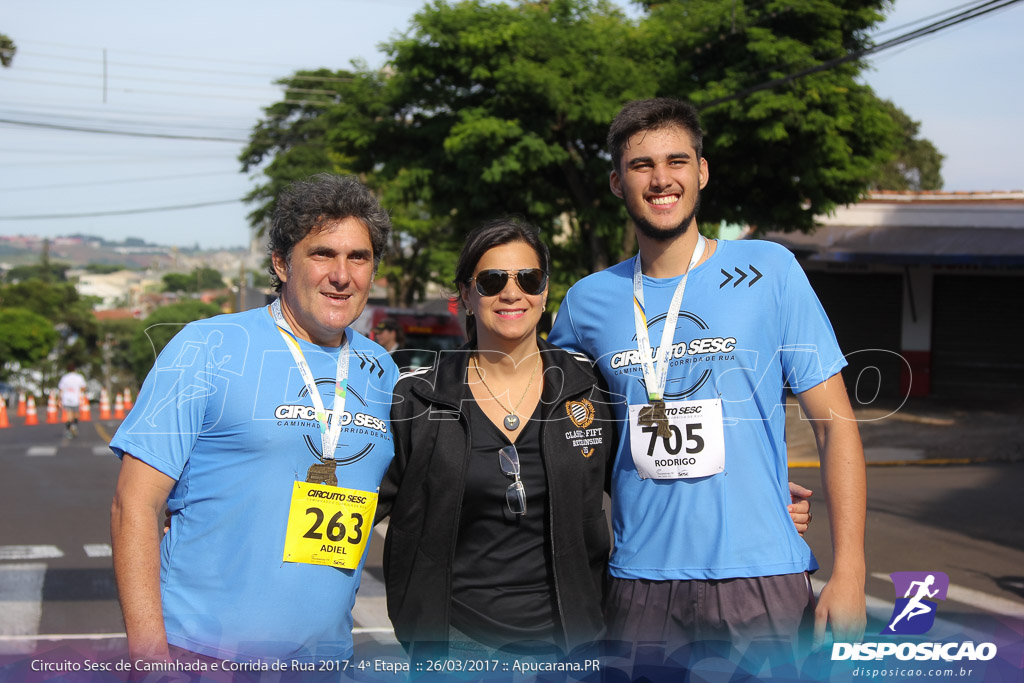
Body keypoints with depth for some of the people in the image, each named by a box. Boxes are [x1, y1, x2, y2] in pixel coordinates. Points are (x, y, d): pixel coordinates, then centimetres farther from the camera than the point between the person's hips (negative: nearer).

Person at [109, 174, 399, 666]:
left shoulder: (381, 371, 7)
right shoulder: (207, 347, -7)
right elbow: (134, 505, -10)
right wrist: (148, 649, -17)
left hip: (325, 656, 5)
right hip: (199, 649, -5)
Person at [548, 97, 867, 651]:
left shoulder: (768, 270, -1)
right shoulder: (589, 300, 6)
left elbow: (835, 424, -1)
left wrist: (848, 574, -9)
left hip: (762, 575, -2)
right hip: (640, 580, 2)